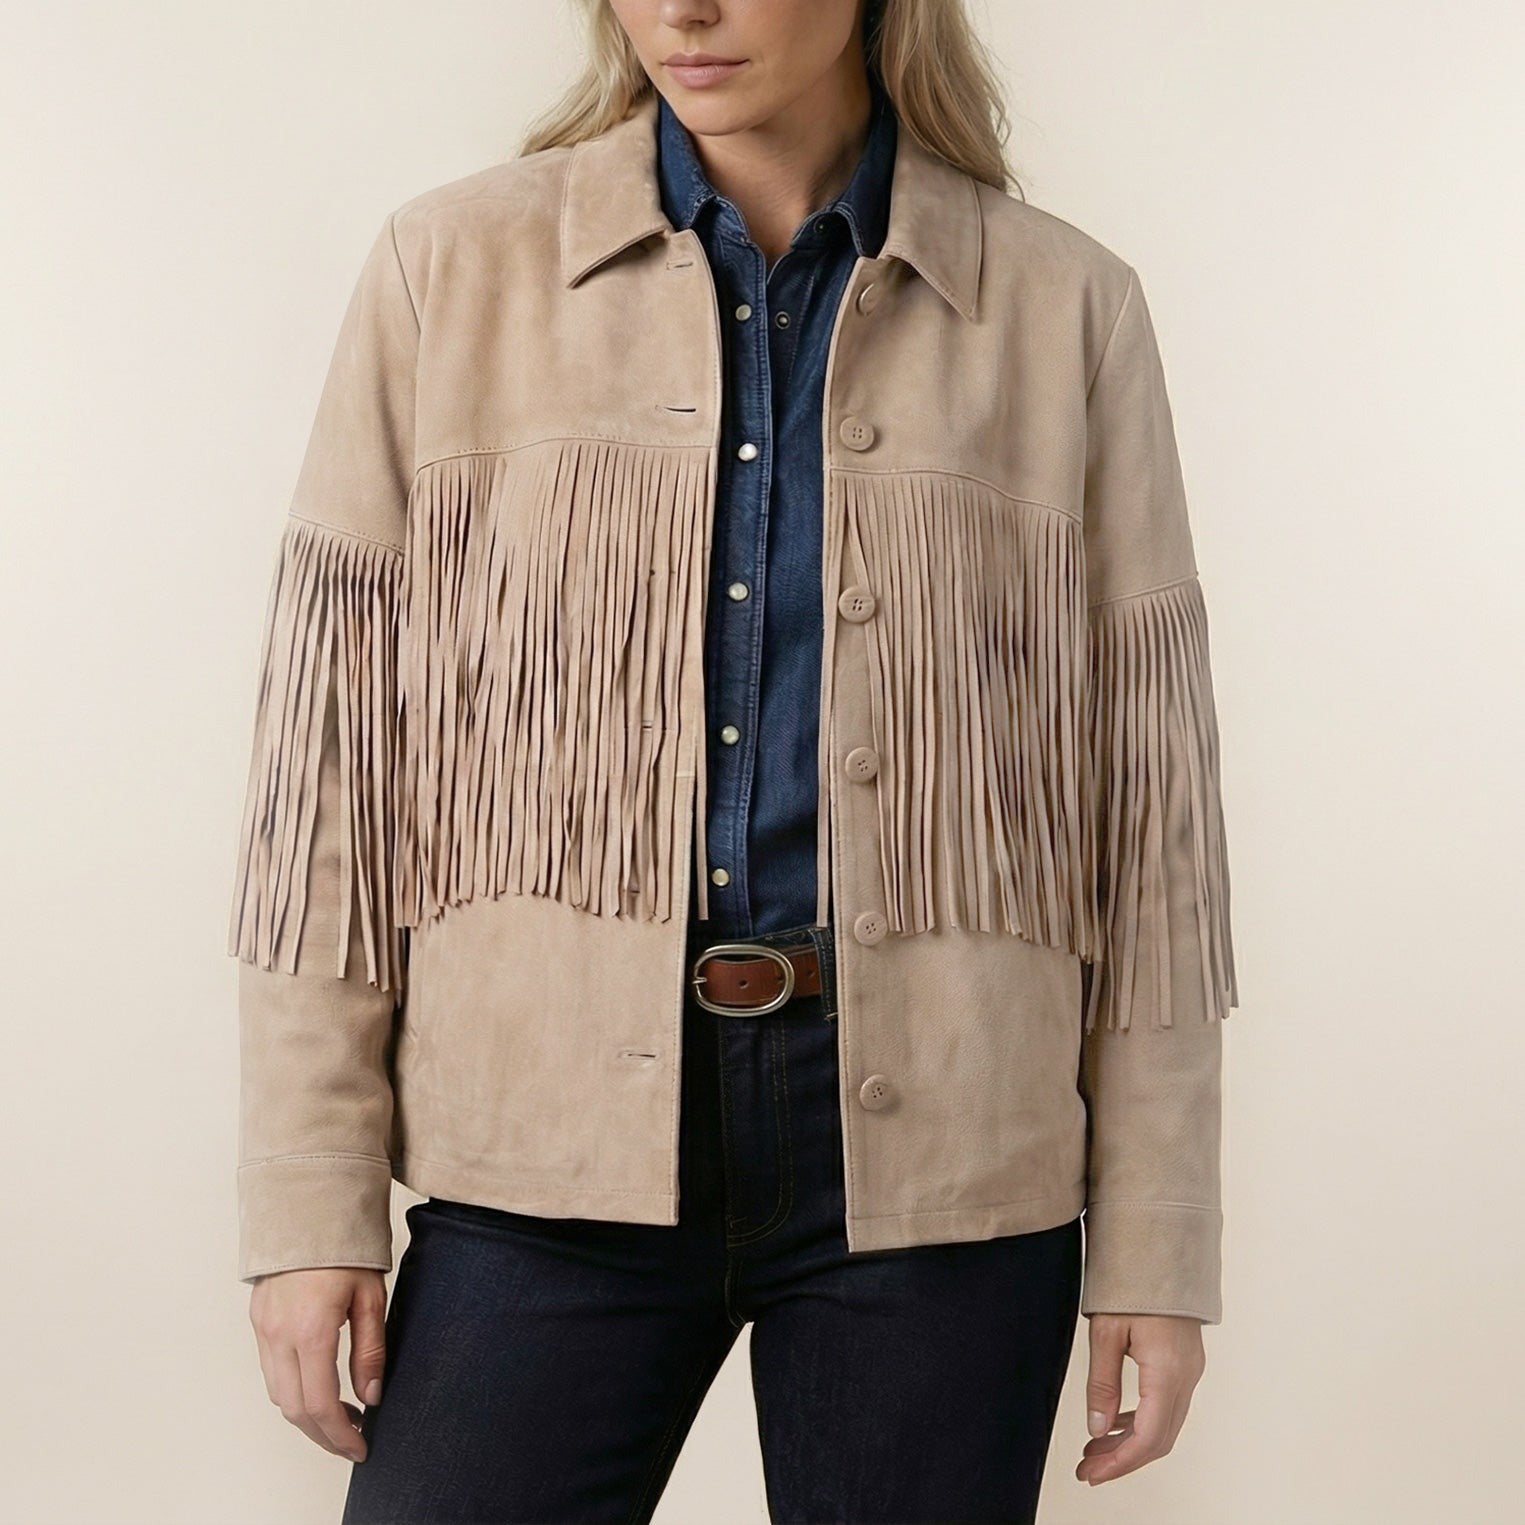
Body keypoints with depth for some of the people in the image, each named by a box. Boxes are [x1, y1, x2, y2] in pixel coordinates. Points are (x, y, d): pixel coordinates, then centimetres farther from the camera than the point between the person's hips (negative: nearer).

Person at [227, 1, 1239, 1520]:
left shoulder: (1064, 308, 5)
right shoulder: (454, 268, 5)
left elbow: (1148, 796, 4)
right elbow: (329, 750, 2)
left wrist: (1155, 1248, 3)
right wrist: (313, 1204, -1)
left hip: (935, 1149, 1)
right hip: (557, 1141, 0)